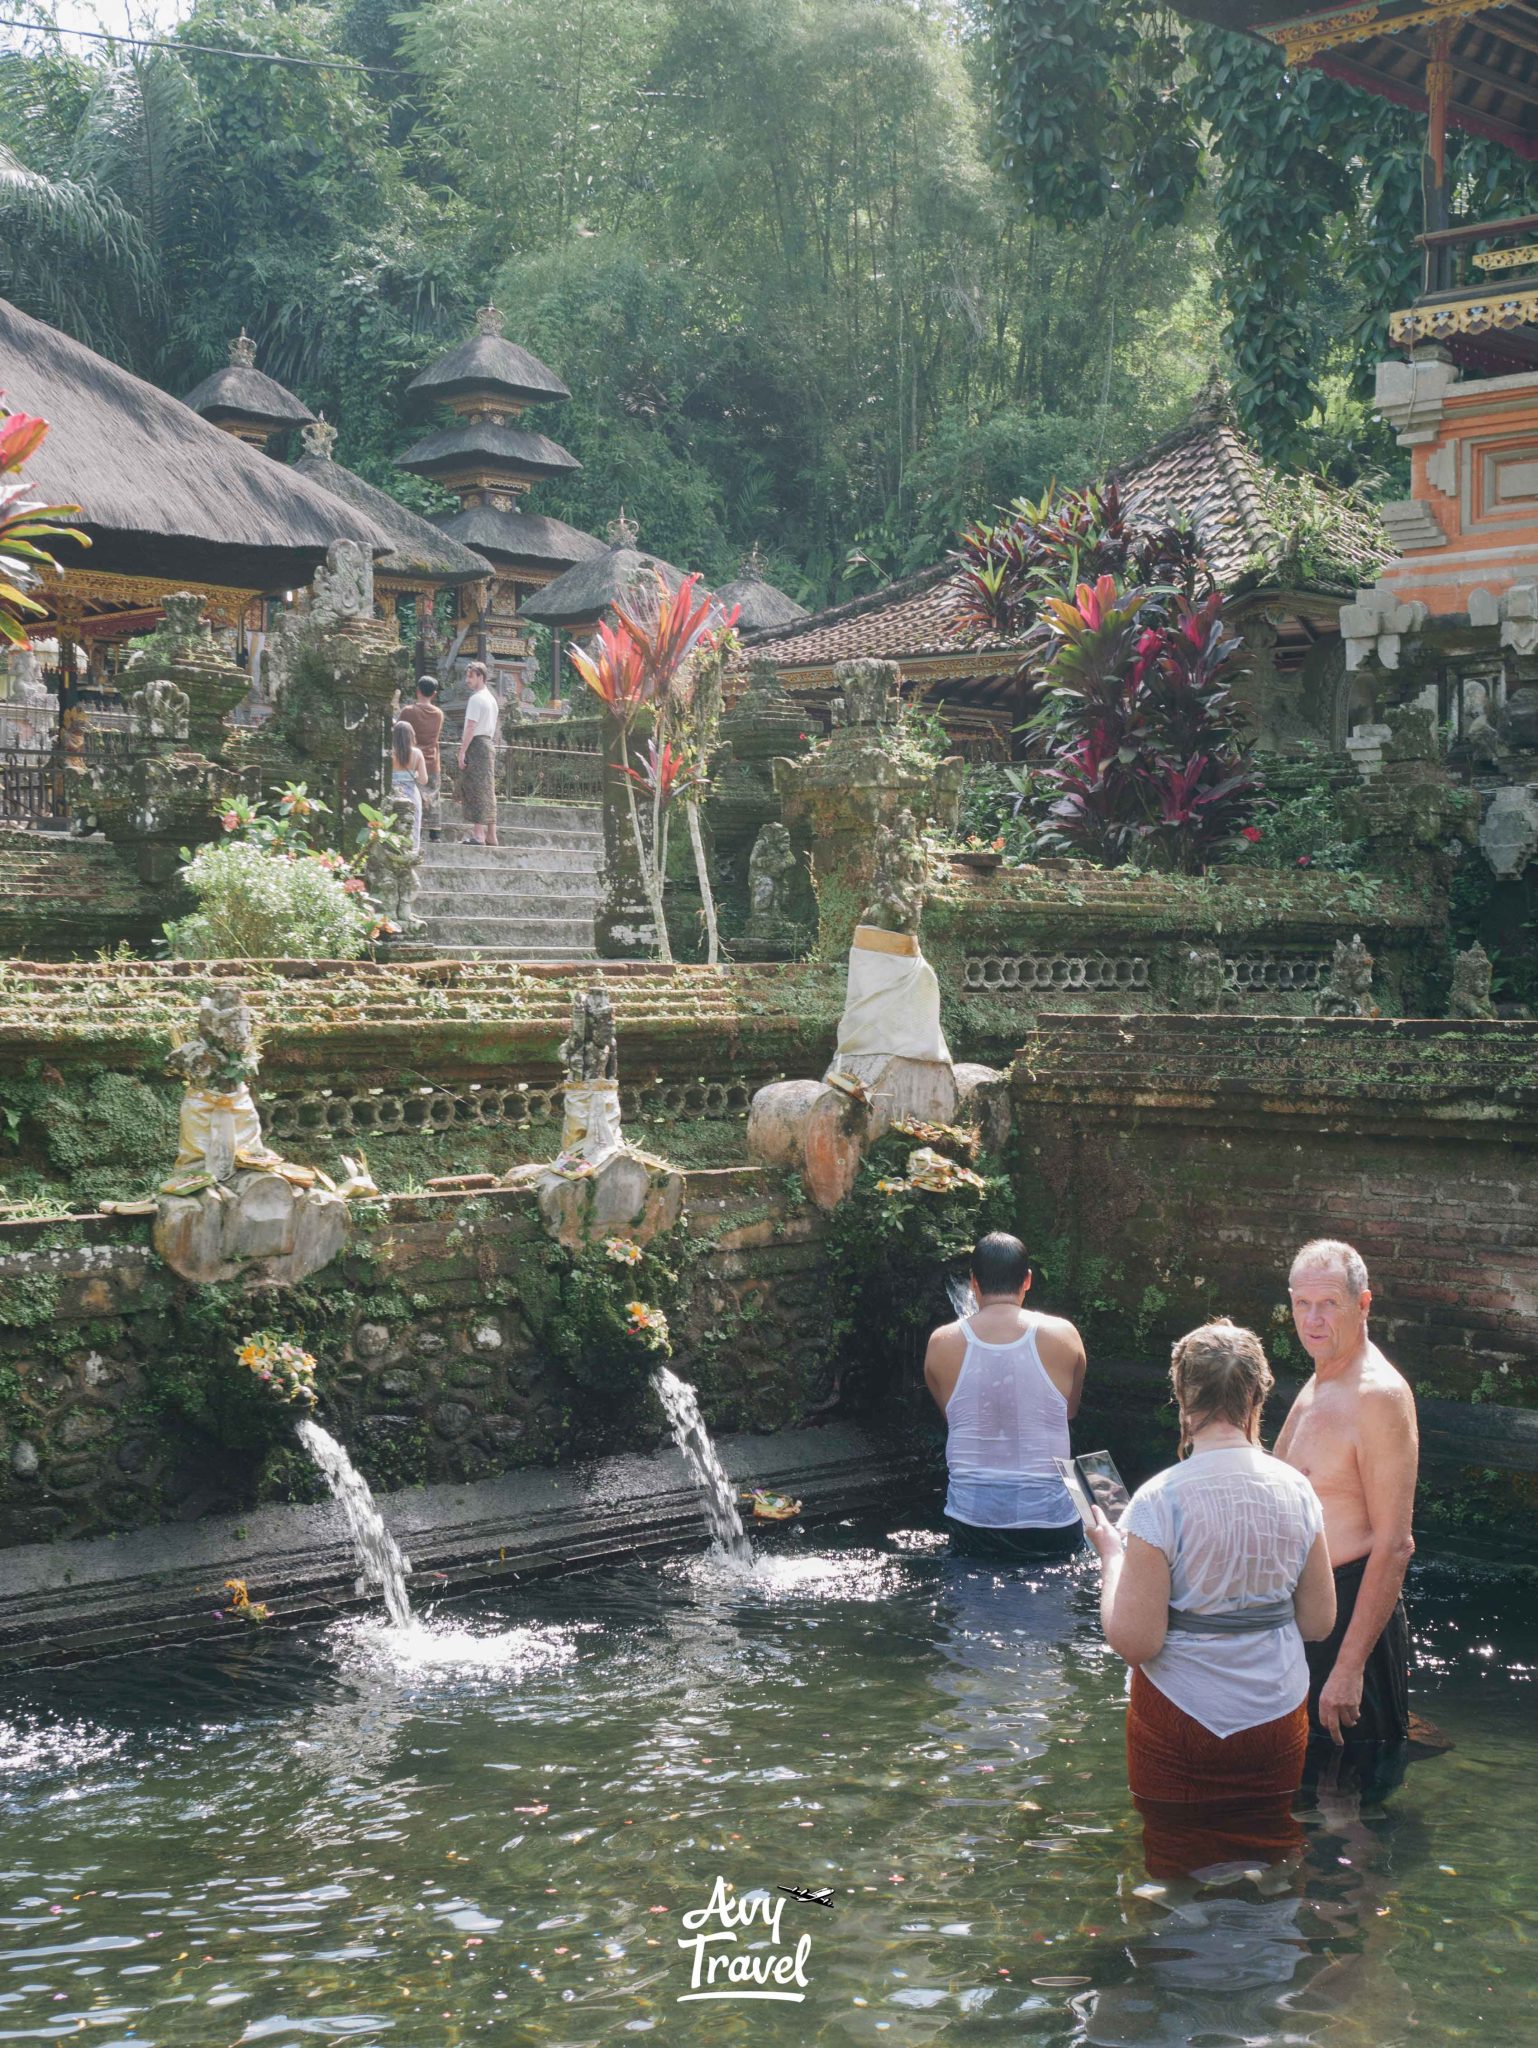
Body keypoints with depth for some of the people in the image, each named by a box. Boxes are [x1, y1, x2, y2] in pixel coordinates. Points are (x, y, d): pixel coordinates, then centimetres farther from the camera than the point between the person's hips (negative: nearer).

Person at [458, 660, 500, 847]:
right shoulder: (492, 699, 18)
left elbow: (471, 727, -17)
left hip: (476, 745, -9)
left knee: (476, 790, -9)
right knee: (487, 791, 10)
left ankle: (478, 834, -13)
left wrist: (462, 751, -18)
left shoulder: (476, 699, -12)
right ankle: (491, 835, 12)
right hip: (489, 744, 9)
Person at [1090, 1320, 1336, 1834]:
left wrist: (1111, 1556, -4)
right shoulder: (1296, 1489, -4)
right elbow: (1318, 1624, 3)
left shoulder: (1160, 1499, -18)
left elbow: (1134, 1641, -18)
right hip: (1278, 1718, 4)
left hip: (1182, 1724, -4)